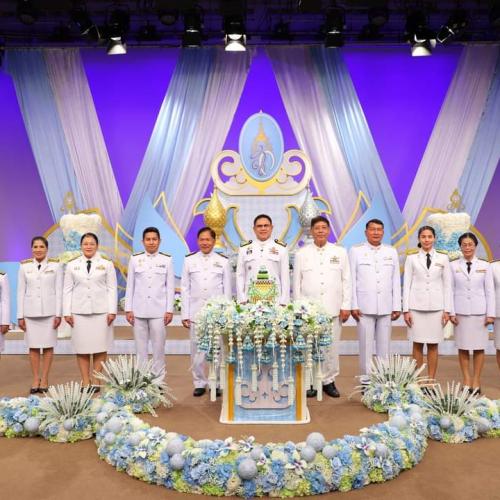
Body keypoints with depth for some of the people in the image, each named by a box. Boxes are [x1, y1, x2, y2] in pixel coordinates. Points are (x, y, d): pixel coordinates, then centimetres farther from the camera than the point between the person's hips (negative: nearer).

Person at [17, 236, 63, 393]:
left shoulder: (55, 265, 0)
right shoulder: (24, 266, 4)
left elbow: (59, 291, -1)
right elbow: (21, 292, 5)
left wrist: (58, 314, -6)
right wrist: (20, 316, 1)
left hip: (49, 311, -1)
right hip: (30, 311, 2)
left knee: (48, 346, 2)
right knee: (33, 346, 5)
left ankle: (44, 379, 10)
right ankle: (35, 379, 14)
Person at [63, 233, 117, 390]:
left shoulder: (107, 264, 6)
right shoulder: (72, 265, 10)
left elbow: (112, 289, 3)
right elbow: (67, 290, 9)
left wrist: (112, 311, -5)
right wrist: (67, 312, 2)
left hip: (101, 311, -1)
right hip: (79, 311, 1)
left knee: (100, 347, -1)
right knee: (82, 348, 1)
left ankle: (96, 381, 8)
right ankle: (85, 381, 9)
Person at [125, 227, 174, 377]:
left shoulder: (167, 260, 3)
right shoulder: (135, 259, 6)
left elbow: (170, 286, 3)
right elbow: (130, 286, 7)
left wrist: (170, 310, -2)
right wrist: (128, 309, 3)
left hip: (159, 310, -1)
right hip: (139, 310, 1)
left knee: (158, 346, 0)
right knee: (140, 347, 5)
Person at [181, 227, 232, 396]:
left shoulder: (223, 261, 6)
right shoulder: (189, 260, 8)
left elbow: (227, 289, 6)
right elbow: (185, 288, 7)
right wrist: (185, 314, 2)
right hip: (196, 312, 1)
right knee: (197, 349, 3)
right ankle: (199, 383, 16)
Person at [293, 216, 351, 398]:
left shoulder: (340, 252, 9)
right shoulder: (302, 253, 8)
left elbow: (346, 280, 7)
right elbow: (297, 282, 7)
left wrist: (346, 306, 1)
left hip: (333, 308, 1)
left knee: (331, 346, 3)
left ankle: (329, 381, 16)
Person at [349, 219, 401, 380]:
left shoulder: (391, 252, 10)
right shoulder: (356, 251, 3)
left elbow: (396, 281, 9)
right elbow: (352, 280, 0)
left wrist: (397, 307, 6)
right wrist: (353, 306, -5)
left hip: (385, 307, 2)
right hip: (364, 307, -2)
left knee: (384, 344, 6)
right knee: (366, 344, 2)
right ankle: (366, 379, 10)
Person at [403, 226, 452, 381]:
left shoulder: (443, 257, 5)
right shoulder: (412, 257, 3)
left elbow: (447, 285, 6)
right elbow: (407, 284, 2)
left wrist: (447, 310, 2)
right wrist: (406, 309, -3)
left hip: (436, 307, 1)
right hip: (416, 306, -1)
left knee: (433, 345, 4)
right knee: (417, 344, 3)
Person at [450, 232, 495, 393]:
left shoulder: (485, 265, 4)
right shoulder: (453, 265, 3)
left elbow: (490, 291, 4)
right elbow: (450, 290, 3)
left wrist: (490, 313, -1)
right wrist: (451, 312, -2)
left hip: (479, 312, 0)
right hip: (460, 312, 0)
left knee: (479, 347, 3)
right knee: (463, 347, 4)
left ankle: (476, 380, 12)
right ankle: (466, 380, 13)